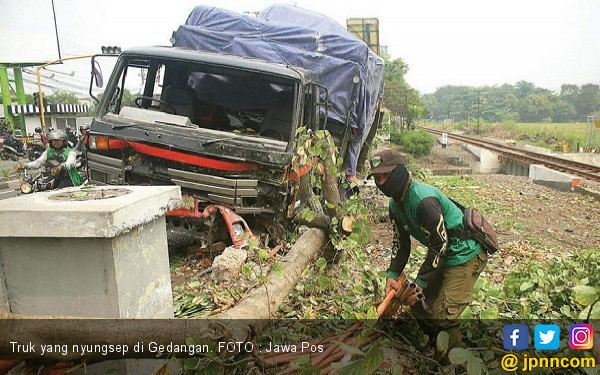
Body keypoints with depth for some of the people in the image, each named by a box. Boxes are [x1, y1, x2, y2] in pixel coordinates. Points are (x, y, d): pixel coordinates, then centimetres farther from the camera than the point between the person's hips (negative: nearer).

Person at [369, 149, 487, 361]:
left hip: (465, 254, -9)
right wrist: (392, 275, -6)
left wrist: (420, 282, -21)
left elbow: (440, 244, -26)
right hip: (442, 256, 9)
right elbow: (401, 242, 6)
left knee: (443, 315, -10)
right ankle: (435, 350, 36)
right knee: (418, 304, 12)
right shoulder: (395, 204, 0)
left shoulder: (423, 200, -31)